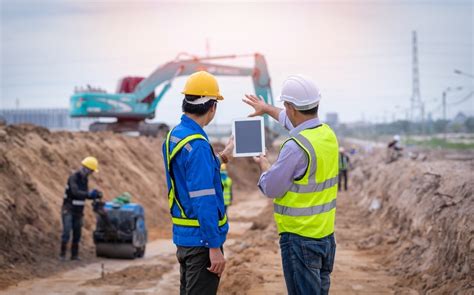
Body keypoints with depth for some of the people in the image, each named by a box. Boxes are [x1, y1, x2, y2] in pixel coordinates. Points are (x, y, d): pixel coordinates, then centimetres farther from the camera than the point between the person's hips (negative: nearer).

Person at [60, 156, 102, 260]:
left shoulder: (84, 179, 8)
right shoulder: (73, 178, -18)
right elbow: (76, 192, -34)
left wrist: (96, 195, -6)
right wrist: (89, 194, -45)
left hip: (78, 211, 7)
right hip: (68, 210, -7)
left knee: (77, 234, 4)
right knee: (66, 232, -15)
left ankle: (74, 254, 9)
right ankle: (62, 254, -8)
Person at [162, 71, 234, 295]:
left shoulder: (173, 136, 7)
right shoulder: (197, 145, -21)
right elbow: (203, 201, -24)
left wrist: (220, 158, 29)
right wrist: (215, 247, -21)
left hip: (183, 235, 9)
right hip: (201, 238, -9)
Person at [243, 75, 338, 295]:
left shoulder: (296, 146, -22)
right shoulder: (328, 134, 4)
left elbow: (271, 188, -14)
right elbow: (296, 123, 26)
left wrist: (264, 165, 7)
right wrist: (267, 109, 41)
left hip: (300, 237, -8)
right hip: (326, 234, 8)